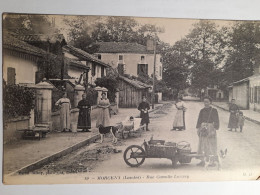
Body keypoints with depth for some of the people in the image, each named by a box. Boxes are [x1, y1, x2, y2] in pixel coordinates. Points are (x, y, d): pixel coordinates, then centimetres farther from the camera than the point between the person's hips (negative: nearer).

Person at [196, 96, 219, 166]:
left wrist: (215, 128, -9)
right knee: (202, 145, 5)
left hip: (211, 128, -4)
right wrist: (198, 128, 7)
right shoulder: (202, 111, 8)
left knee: (211, 146, 0)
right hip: (203, 128, 4)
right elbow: (199, 120, 12)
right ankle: (202, 161, 12)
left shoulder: (214, 110, -2)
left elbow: (216, 121, -2)